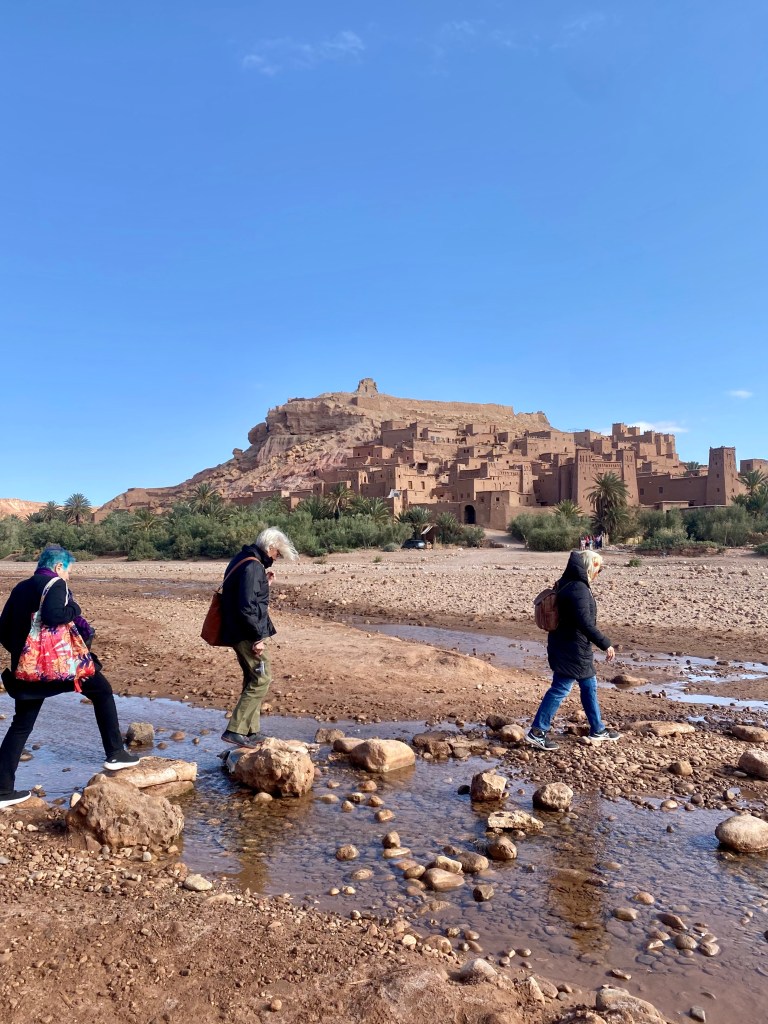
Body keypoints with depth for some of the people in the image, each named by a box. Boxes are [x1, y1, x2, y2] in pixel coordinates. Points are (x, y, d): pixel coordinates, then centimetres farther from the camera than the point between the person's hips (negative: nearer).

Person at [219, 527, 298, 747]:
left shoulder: (244, 560, 13)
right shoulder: (252, 567, -19)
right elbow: (246, 607, -25)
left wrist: (265, 584, 12)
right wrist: (258, 637, -20)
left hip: (239, 633, 11)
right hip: (247, 634, -11)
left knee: (253, 679, 17)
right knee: (262, 678, -4)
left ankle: (251, 732, 24)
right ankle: (235, 730, -2)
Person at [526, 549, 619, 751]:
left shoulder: (569, 584, 11)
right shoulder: (579, 589, -21)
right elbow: (585, 624, -28)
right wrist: (606, 644, -24)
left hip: (573, 649, 11)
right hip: (571, 650, -11)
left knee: (589, 686, 19)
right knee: (560, 689, -5)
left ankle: (597, 729, 31)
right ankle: (536, 732, 1)